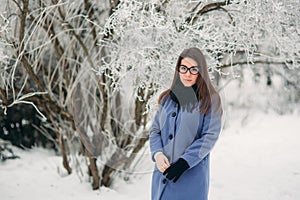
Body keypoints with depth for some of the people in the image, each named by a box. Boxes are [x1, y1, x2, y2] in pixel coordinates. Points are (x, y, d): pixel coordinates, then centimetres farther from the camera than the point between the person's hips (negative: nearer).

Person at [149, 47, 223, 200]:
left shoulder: (210, 101, -2)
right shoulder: (167, 98, 11)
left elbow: (210, 137, -9)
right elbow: (155, 130, 12)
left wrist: (184, 162, -17)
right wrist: (157, 154, -8)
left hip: (192, 176, -4)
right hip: (163, 174, 4)